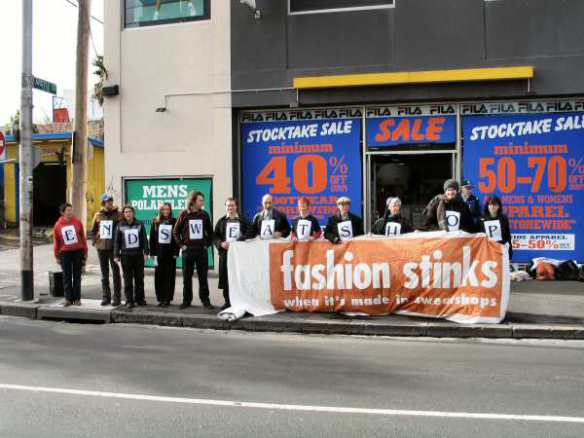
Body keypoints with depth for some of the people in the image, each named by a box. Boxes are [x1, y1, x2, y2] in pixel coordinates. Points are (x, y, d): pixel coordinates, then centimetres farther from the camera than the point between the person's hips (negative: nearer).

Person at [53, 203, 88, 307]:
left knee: (77, 276, 6)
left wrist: (85, 252, 3)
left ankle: (77, 298, 13)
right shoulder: (58, 225, -2)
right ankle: (68, 298, 11)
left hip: (78, 252, 0)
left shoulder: (77, 222, -1)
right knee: (67, 277, 3)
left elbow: (83, 237, 4)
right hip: (65, 253, 0)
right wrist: (57, 256, 5)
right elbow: (56, 241, 5)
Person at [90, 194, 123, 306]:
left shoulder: (118, 214, -2)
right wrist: (95, 240, 3)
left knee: (115, 273, 1)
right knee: (104, 274, 11)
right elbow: (93, 230, 17)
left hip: (114, 247, -3)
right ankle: (105, 297, 19)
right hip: (101, 247, 3)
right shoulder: (98, 215, 7)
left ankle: (117, 297, 7)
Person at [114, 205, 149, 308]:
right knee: (128, 280, 1)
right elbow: (117, 241, 6)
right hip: (125, 255, -1)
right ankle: (129, 301, 7)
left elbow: (144, 239, 6)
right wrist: (116, 255, 1)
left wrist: (146, 252, 0)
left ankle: (139, 299, 17)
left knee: (139, 278, 8)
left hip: (138, 254, 1)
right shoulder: (120, 226, 4)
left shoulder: (139, 224, 5)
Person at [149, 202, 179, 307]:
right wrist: (153, 253, -1)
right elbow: (152, 237, 5)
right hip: (159, 252, 2)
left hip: (170, 252, -2)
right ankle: (160, 298, 11)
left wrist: (176, 252, -7)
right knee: (159, 276, 2)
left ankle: (167, 299, 7)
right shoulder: (156, 222, 7)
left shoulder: (174, 222, 2)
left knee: (169, 276, 2)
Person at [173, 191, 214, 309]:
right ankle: (186, 300, 15)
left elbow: (210, 231, 13)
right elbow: (176, 231, 5)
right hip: (188, 250, -1)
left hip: (202, 250, 1)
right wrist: (181, 245, -1)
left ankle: (205, 300, 11)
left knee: (203, 277, 4)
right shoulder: (184, 214, -1)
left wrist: (208, 244, 5)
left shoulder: (204, 215, 4)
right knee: (187, 277, 6)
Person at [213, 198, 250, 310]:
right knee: (225, 277, 1)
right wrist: (221, 243, -12)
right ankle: (228, 301, 11)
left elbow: (248, 235, -2)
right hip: (225, 252, 2)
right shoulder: (221, 221, 13)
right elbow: (215, 236, 8)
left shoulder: (243, 220, 7)